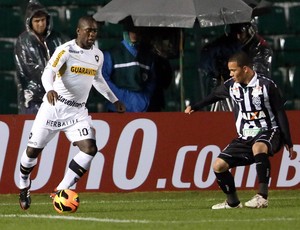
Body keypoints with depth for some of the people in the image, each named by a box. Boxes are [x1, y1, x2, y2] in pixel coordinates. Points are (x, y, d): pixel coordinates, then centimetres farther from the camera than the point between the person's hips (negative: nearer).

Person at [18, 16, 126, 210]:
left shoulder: (98, 55, 6)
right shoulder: (65, 50, -13)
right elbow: (49, 72, -27)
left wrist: (114, 100, 30)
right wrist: (50, 89, -47)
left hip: (78, 111, 4)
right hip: (54, 106, -4)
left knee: (90, 148, -17)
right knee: (33, 150, 1)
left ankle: (61, 192, -11)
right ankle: (24, 188, 29)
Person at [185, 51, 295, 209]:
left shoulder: (266, 85, -11)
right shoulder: (231, 85, 4)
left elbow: (280, 113, -8)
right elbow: (214, 95, 26)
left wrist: (288, 143, -10)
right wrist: (194, 107, 34)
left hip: (268, 132, -6)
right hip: (245, 137, 6)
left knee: (258, 147, -41)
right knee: (218, 165, -6)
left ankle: (262, 197, -40)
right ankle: (232, 202, 14)